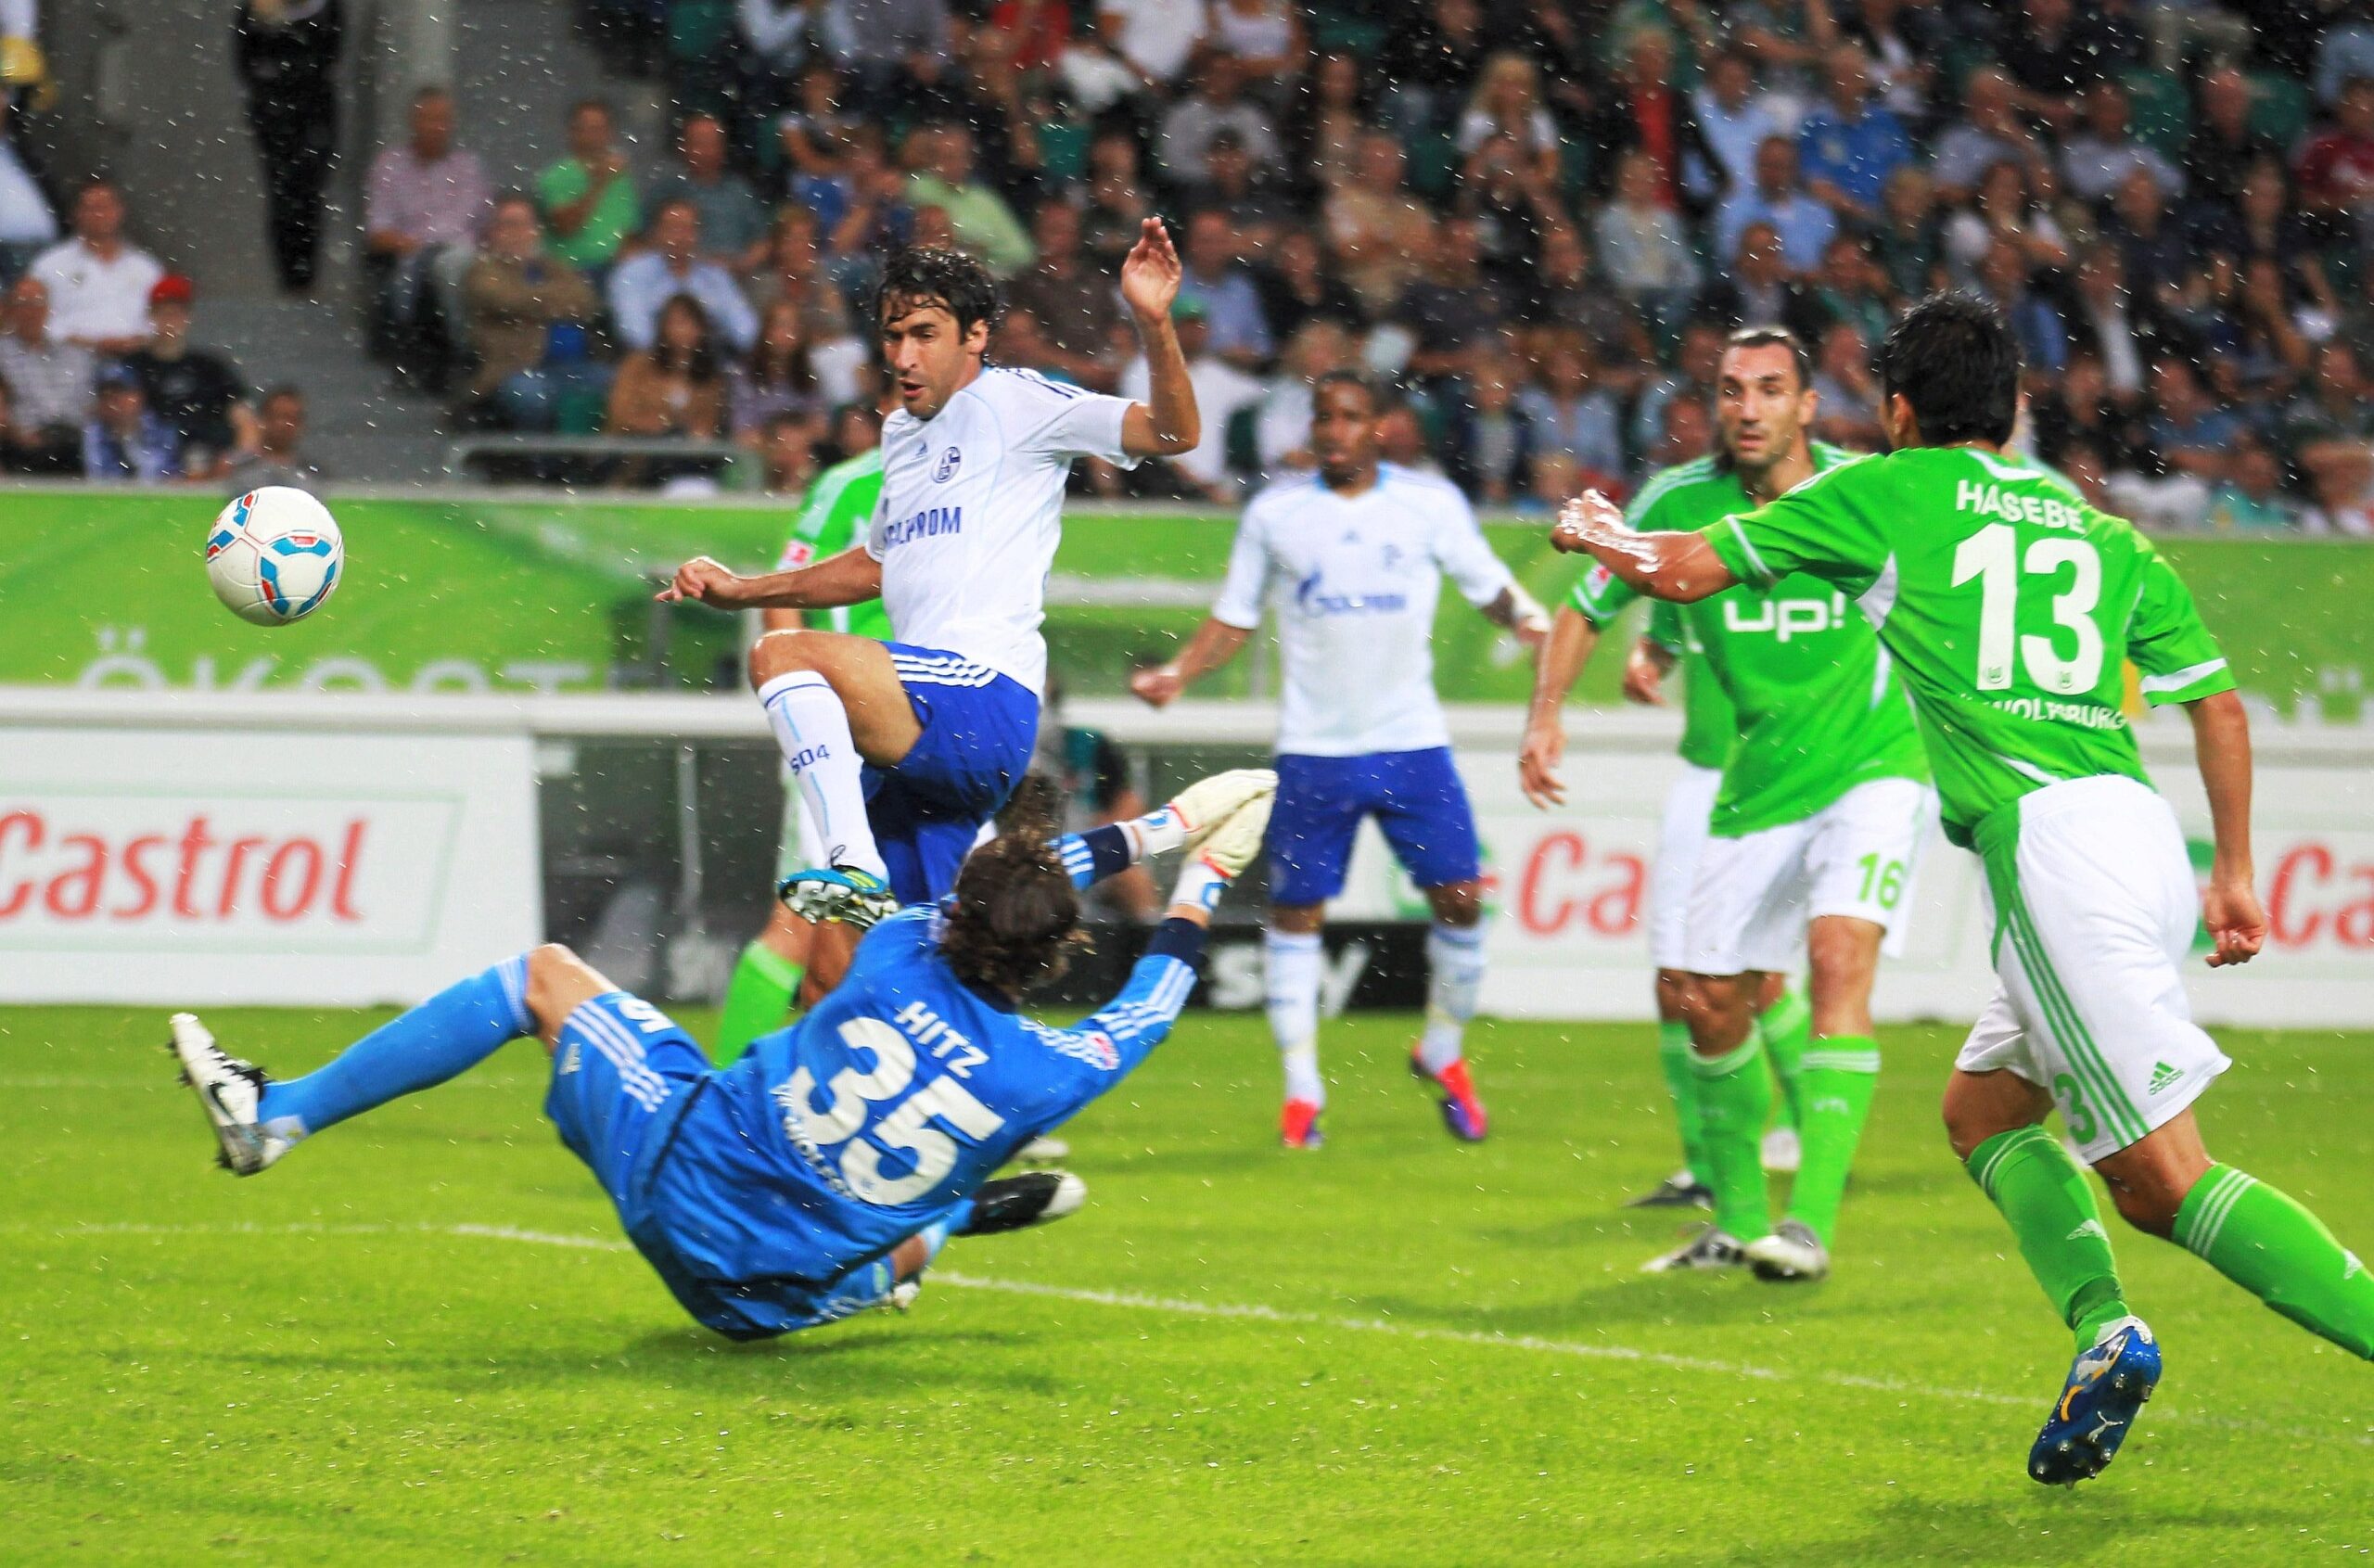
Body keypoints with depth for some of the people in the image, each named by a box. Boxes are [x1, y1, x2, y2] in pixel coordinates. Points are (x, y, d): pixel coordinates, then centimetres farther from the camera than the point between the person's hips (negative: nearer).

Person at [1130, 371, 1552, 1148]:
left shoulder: (1431, 503, 2)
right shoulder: (1274, 512, 4)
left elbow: (1489, 586, 9)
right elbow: (1235, 617, 10)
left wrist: (1527, 616, -13)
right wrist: (1177, 674, -5)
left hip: (1412, 741, 0)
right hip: (1313, 751, 0)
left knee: (1460, 898, -4)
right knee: (1296, 910, 0)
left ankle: (1443, 1053, 19)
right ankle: (1301, 1088, 9)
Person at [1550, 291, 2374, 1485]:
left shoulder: (1890, 492, 9)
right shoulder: (2107, 536, 21)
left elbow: (1685, 571, 15)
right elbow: (2218, 702, 17)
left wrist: (1598, 536, 35)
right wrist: (2233, 872, 26)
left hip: (2046, 840, -7)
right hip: (2137, 835, 7)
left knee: (2163, 1179, -10)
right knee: (1983, 1108, 22)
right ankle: (2104, 1331, 4)